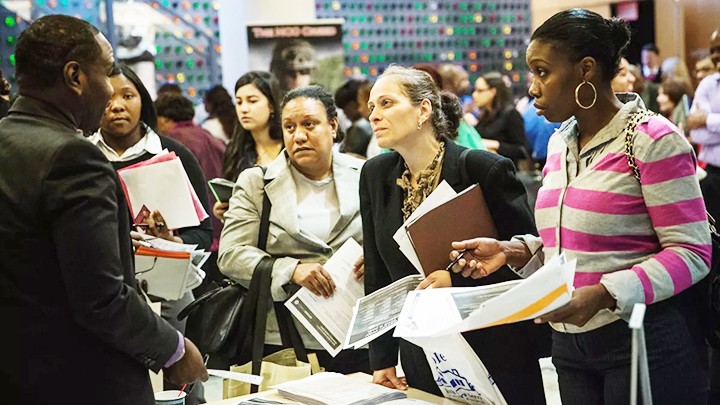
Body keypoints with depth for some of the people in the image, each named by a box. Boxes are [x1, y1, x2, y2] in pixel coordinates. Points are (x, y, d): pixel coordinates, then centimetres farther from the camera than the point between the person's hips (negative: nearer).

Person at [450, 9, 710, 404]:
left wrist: (602, 294, -26)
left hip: (645, 341, -7)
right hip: (570, 340, 7)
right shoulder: (560, 143, 10)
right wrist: (513, 251, 0)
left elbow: (691, 252, -15)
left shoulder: (652, 139, -12)